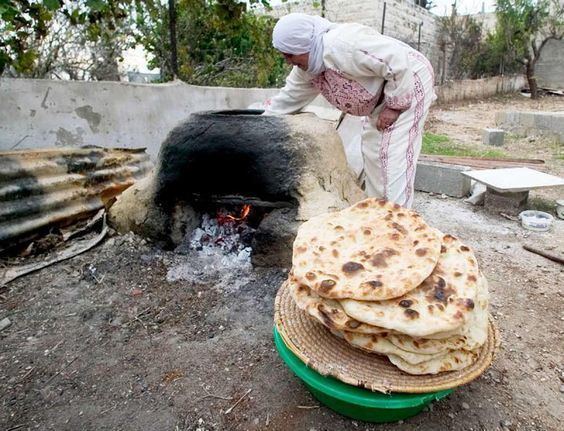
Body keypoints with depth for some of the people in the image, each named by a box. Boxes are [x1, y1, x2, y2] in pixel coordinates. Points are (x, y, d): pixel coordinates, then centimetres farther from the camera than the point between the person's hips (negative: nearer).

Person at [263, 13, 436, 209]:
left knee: (393, 154, -14)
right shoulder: (307, 68, -3)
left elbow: (399, 62, -32)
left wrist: (395, 106, -25)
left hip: (409, 83, -10)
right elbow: (288, 98, 8)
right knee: (373, 150, 13)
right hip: (381, 98, 10)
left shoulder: (342, 46, -33)